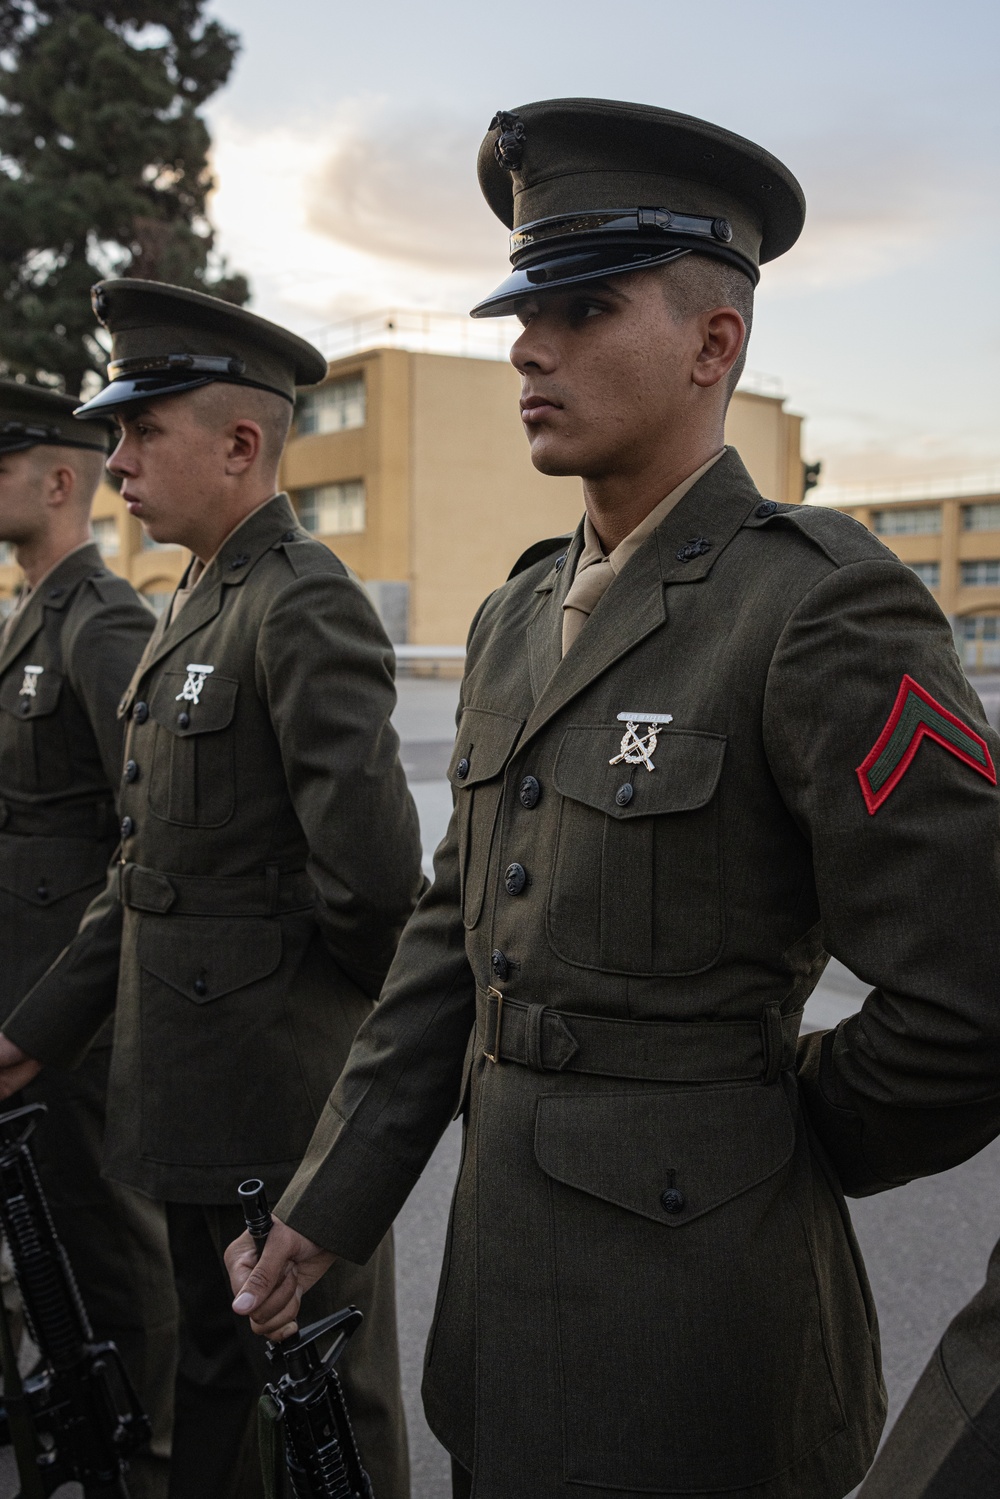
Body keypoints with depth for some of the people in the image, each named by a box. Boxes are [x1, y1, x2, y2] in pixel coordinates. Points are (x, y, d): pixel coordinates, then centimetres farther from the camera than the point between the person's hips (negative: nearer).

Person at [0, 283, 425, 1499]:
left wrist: (379, 998, -9)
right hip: (190, 1083, 9)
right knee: (212, 1367, 24)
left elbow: (369, 865, -28)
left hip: (285, 1088, -9)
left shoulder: (305, 603, -20)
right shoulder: (195, 604, 11)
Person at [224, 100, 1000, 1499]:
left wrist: (782, 1146, -5)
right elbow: (455, 936, 9)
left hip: (693, 1299, -7)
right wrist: (329, 1206, 7)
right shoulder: (518, 616, 7)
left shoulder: (824, 607, -18)